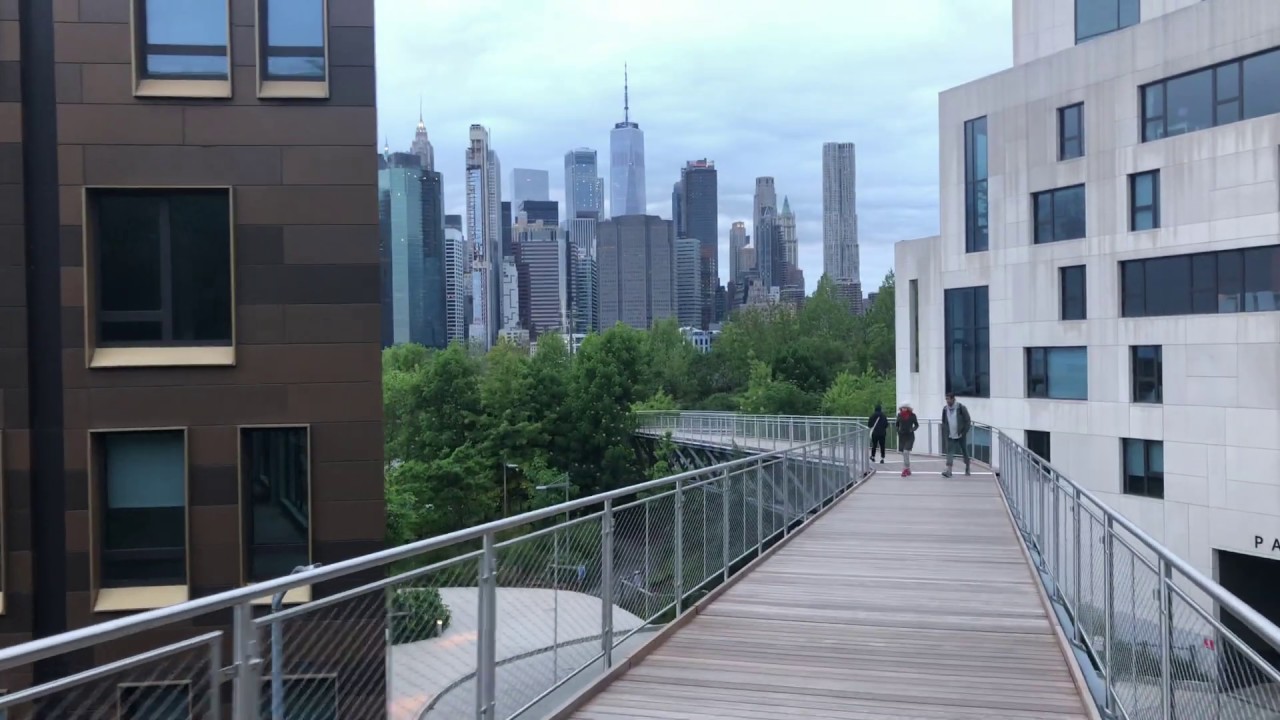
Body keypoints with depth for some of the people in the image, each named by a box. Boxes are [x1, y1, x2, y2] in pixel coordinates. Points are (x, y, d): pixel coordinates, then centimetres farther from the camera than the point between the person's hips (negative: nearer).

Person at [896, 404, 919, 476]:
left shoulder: (912, 415, -5)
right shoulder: (899, 415, 2)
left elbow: (917, 425, 7)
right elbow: (897, 424, 17)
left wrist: (913, 429, -10)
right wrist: (898, 431, 2)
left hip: (910, 436, -4)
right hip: (902, 436, 4)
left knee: (906, 452, -16)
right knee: (904, 453, 8)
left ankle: (905, 469, -14)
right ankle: (908, 469, 21)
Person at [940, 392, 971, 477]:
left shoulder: (961, 408, -10)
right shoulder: (945, 409, 2)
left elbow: (967, 421, -7)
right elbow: (944, 422, 12)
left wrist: (964, 433, -11)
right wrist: (945, 434, 3)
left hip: (961, 435, -3)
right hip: (950, 436, 3)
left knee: (965, 452, 11)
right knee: (949, 452, -9)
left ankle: (967, 469, 28)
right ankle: (948, 470, -17)